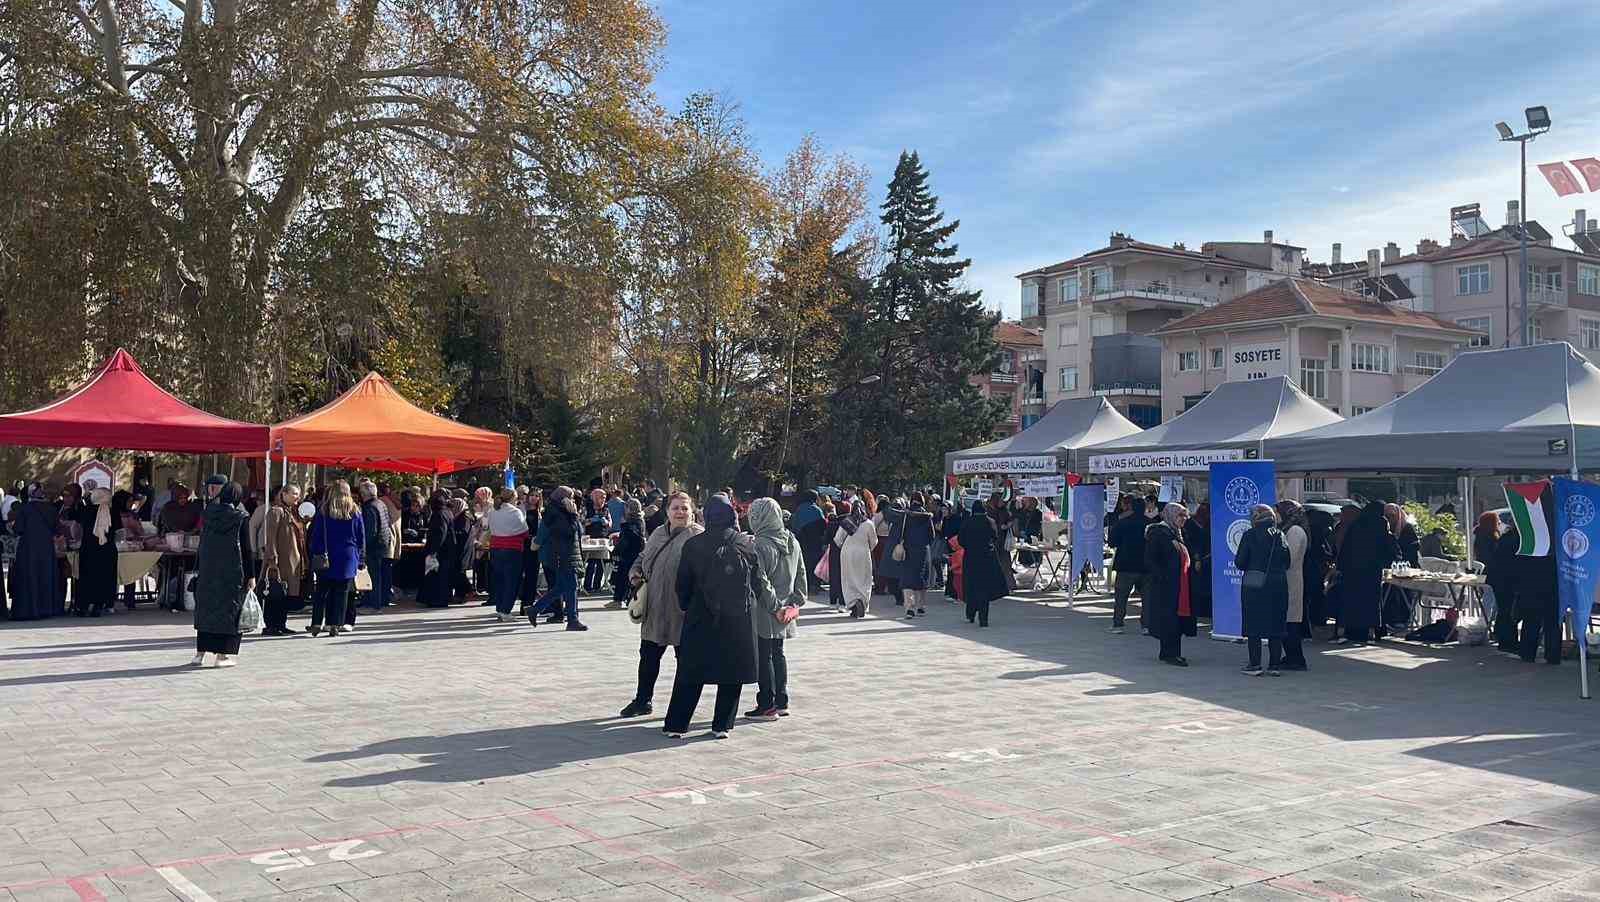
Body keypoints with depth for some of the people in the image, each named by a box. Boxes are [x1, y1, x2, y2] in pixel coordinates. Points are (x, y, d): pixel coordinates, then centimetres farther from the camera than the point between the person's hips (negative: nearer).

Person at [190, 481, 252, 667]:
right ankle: (223, 654, 1)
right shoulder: (241, 517, -8)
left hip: (208, 568, 4)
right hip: (232, 571, -4)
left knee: (205, 607, 12)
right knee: (227, 610, 2)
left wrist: (198, 568, 14)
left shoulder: (209, 511, 3)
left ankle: (201, 653, 13)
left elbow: (202, 542, 8)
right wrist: (251, 576, -3)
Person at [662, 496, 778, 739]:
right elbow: (761, 584, 4)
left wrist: (686, 608, 18)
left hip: (701, 619, 0)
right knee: (732, 674, 9)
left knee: (690, 673, 7)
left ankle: (676, 724, 7)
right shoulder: (747, 545, -2)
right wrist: (775, 607, 20)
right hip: (739, 620, 0)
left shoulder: (693, 546, -3)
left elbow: (682, 585, 2)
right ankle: (721, 725, 11)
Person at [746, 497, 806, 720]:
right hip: (784, 612, 8)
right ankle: (782, 702, 22)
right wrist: (797, 599, 13)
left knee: (763, 656, 1)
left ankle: (767, 706, 4)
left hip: (763, 612, -8)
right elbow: (801, 574, 11)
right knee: (778, 653, 17)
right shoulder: (792, 542, 5)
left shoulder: (758, 545, -20)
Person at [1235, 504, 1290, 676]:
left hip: (1254, 586, -3)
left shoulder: (1250, 535, -7)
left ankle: (1255, 665, 2)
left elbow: (1240, 563, -8)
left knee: (1254, 624, 3)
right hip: (1278, 586, 3)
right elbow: (1287, 563, 7)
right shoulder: (1279, 535, 3)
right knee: (1276, 625, 8)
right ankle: (1274, 665, 9)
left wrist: (1237, 558, 14)